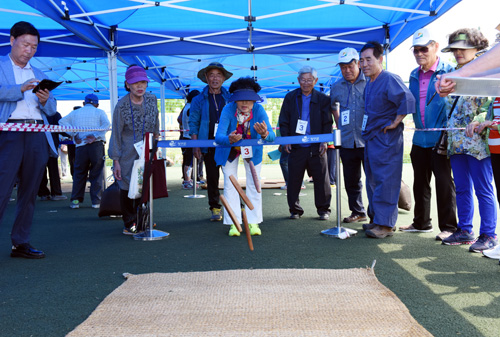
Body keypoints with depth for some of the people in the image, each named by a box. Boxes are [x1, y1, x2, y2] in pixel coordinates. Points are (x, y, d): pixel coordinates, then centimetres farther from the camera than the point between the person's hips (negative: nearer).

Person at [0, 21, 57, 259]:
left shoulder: (39, 75, 24)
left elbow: (52, 110, 19)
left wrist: (45, 101, -2)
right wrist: (21, 89, -19)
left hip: (38, 136, 5)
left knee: (29, 192, 4)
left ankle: (21, 243, 10)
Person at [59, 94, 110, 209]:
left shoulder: (75, 113, 16)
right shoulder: (99, 112, 8)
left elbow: (62, 121, 5)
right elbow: (106, 124, -10)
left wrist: (74, 135, 1)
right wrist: (95, 136, -11)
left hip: (81, 146, 2)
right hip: (97, 146, -2)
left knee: (79, 173, 10)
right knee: (96, 173, 3)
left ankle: (76, 200, 6)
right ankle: (96, 201, 2)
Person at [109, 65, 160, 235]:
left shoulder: (152, 100, 0)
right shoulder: (122, 105, -11)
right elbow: (116, 134, -8)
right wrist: (116, 161, -10)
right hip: (128, 154, -3)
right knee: (127, 188, 2)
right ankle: (129, 223, 16)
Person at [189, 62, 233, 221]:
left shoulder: (230, 98, 10)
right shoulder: (199, 100, 7)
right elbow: (193, 123, 6)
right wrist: (195, 145, -3)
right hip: (209, 145, 0)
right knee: (212, 177, 3)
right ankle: (215, 208, 13)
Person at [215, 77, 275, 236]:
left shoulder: (259, 110, -30)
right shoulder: (228, 110, -32)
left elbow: (272, 136, -39)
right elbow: (218, 136, -41)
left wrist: (264, 134, -63)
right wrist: (230, 139, -63)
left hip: (252, 149, 1)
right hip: (230, 149, -1)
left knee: (253, 184, 2)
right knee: (230, 184, -1)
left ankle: (253, 223, 13)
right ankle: (234, 223, 8)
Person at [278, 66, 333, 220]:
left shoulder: (323, 99, 6)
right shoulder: (290, 97, 8)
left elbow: (328, 122, 6)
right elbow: (283, 121, 9)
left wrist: (324, 141, -5)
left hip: (316, 147, -1)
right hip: (296, 147, 1)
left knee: (321, 179, 4)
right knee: (293, 180, 3)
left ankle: (323, 209, 18)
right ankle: (295, 210, 16)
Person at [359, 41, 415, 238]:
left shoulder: (389, 79, -14)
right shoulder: (368, 83, 15)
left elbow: (408, 100, -26)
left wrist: (395, 122, -19)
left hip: (387, 139, -10)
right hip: (371, 138, 10)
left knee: (385, 181, -7)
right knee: (373, 181, 14)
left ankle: (385, 224, -2)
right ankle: (377, 219, 25)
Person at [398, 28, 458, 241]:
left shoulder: (448, 71, -6)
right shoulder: (414, 76, 13)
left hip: (440, 137, -7)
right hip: (420, 137, 7)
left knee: (443, 182, -2)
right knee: (420, 182, 13)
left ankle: (448, 227, 8)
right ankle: (421, 223, 26)